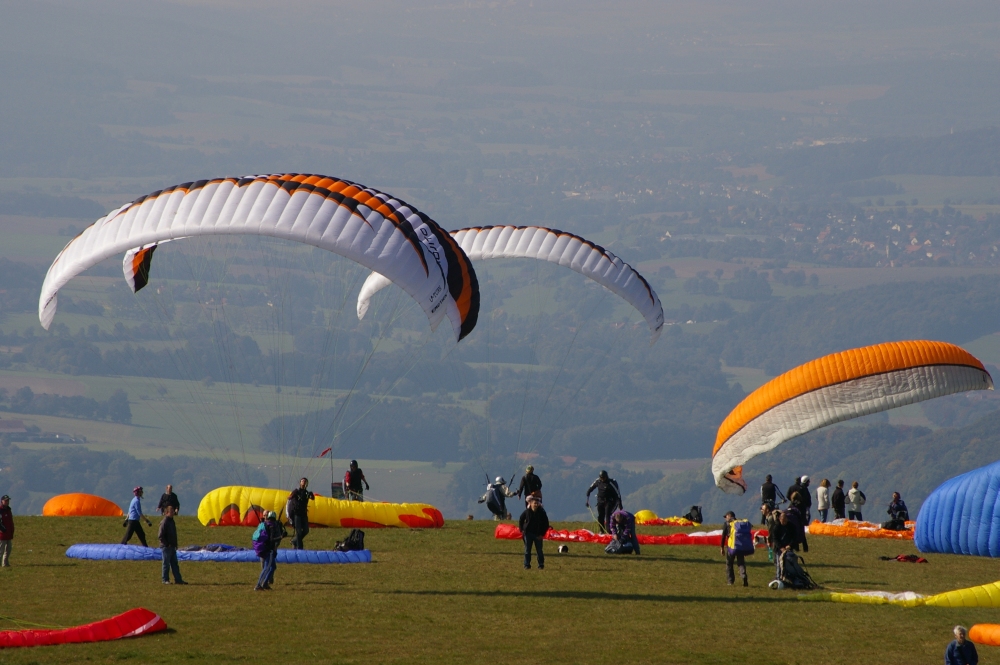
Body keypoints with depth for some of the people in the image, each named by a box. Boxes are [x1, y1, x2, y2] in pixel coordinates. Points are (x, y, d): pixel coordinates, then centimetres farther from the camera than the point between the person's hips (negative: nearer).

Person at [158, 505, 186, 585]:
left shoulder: (171, 521, 13)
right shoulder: (164, 522, -15)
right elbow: (161, 535, -19)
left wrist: (175, 544, 14)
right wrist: (167, 544, -18)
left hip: (172, 547, 9)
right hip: (166, 547, -9)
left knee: (174, 563, 9)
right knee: (166, 564, -1)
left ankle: (178, 579, 12)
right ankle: (165, 580, 7)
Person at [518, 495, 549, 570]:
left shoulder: (542, 512, -7)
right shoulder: (527, 512, -5)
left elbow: (546, 524, -1)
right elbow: (520, 521, 9)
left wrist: (542, 534, -7)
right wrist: (522, 530, 1)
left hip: (538, 535, -1)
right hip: (528, 533, 1)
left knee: (539, 550, 3)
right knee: (527, 550, 3)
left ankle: (541, 565, 12)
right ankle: (527, 565, 10)